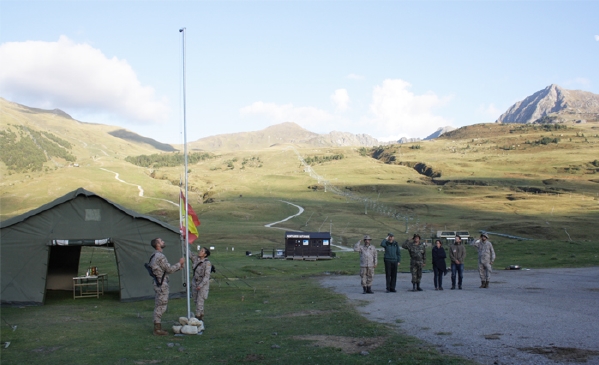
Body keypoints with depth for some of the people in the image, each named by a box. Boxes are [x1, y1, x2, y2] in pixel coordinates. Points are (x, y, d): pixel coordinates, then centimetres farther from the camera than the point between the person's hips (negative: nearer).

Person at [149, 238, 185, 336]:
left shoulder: (155, 256, 14)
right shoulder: (160, 256, -18)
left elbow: (165, 270, 17)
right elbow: (169, 269, -19)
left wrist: (178, 267, 12)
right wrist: (179, 263, -7)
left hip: (159, 284, 10)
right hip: (162, 284, -10)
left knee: (158, 307, 14)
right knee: (160, 307, -4)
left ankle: (157, 327, 21)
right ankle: (158, 329, 0)